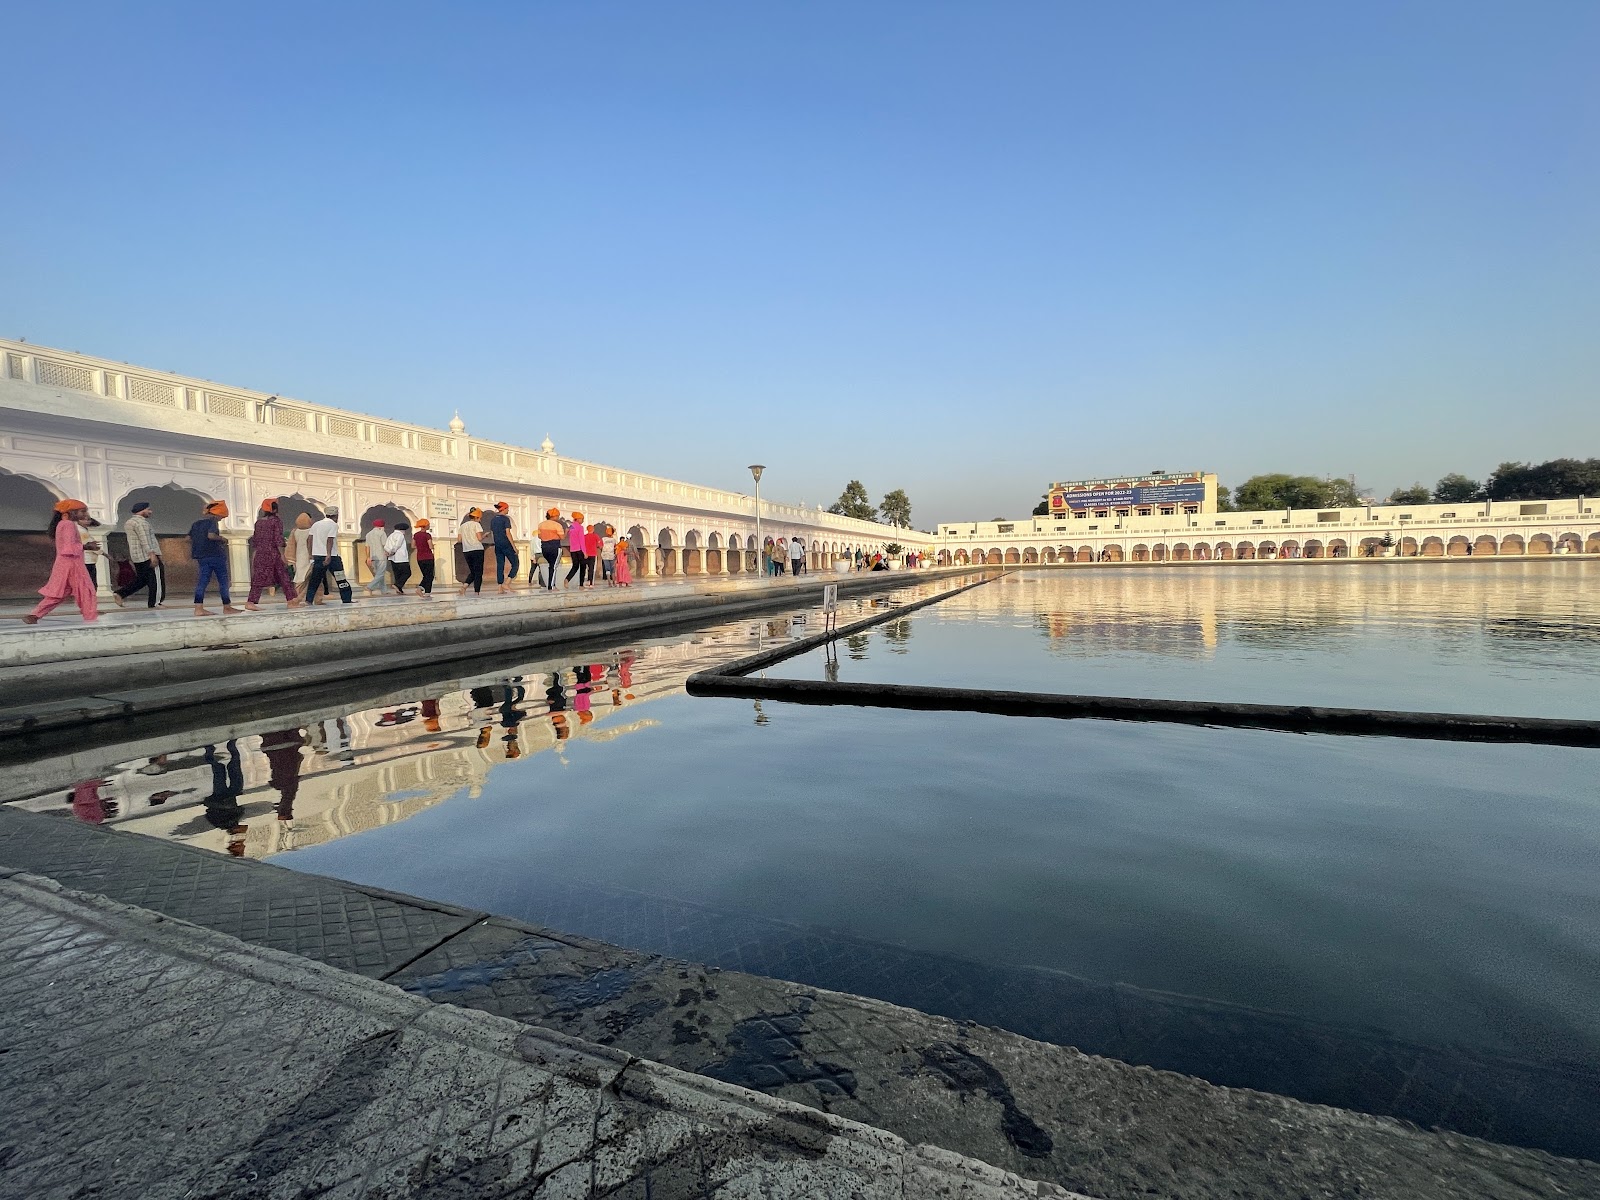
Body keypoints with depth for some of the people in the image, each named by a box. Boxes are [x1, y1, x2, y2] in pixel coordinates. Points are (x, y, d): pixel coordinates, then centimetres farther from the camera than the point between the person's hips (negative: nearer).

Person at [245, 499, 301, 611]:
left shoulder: (259, 522, 11)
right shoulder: (276, 521, -6)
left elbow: (254, 540, 13)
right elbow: (278, 540, -12)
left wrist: (253, 557, 18)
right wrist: (283, 555, -10)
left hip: (260, 554, 5)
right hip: (273, 553, -5)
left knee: (258, 578, 4)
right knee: (284, 577, 3)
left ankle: (250, 602, -3)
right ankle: (291, 601, 5)